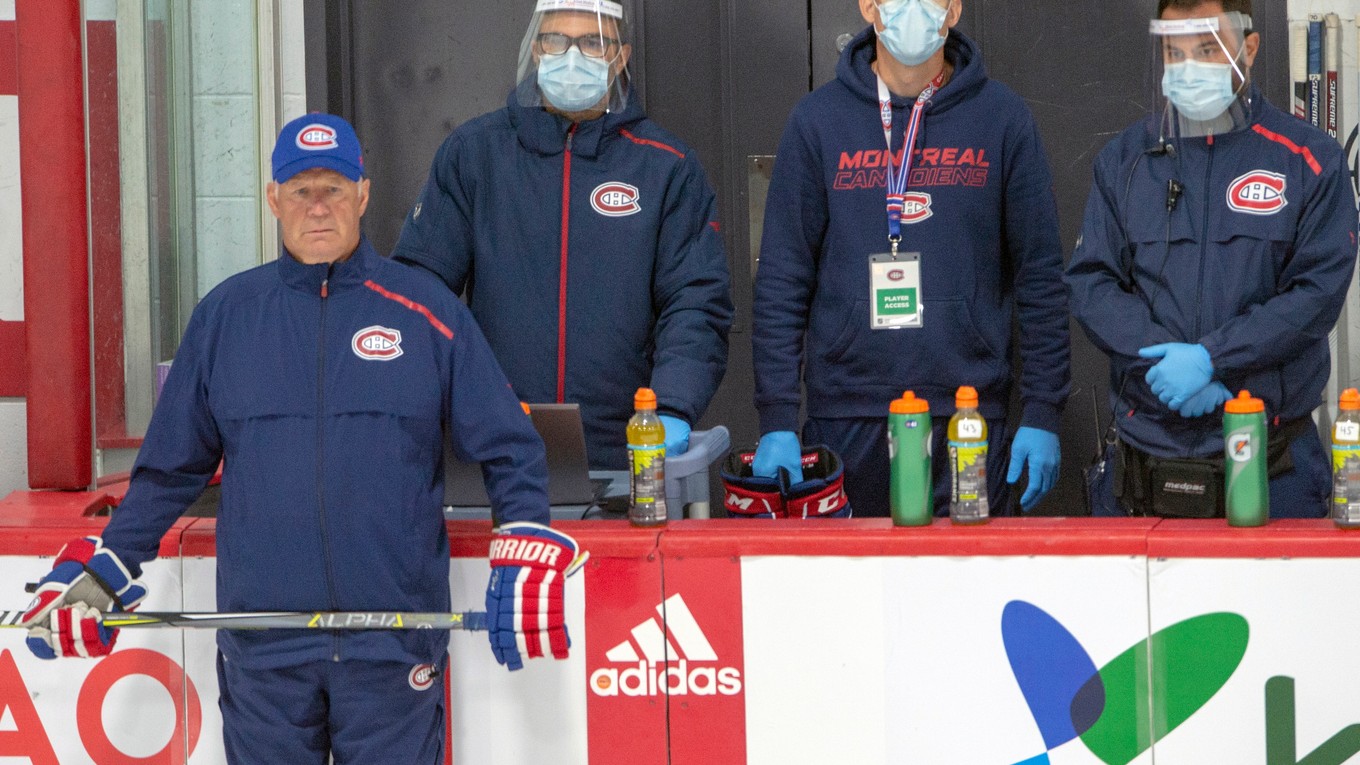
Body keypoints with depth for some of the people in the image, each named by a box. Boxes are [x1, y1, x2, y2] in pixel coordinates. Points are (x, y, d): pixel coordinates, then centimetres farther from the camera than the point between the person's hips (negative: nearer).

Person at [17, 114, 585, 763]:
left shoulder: (426, 310, 5)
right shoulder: (224, 316, 9)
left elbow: (507, 449, 7)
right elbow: (172, 467, 15)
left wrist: (526, 558, -6)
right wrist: (101, 571, 8)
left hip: (394, 646, -1)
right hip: (261, 649, 1)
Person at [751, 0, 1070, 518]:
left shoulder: (1002, 117, 5)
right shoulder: (817, 120, 5)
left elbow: (1040, 276, 6)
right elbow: (782, 278, 4)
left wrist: (1041, 415, 0)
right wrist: (777, 421, -4)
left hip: (970, 416, 0)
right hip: (846, 419, 0)